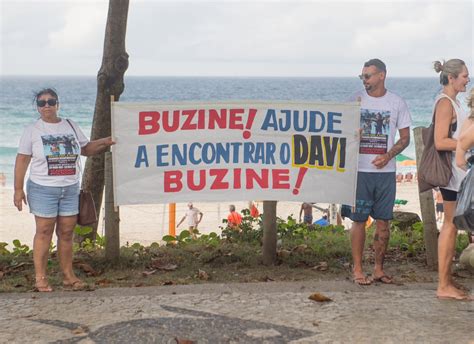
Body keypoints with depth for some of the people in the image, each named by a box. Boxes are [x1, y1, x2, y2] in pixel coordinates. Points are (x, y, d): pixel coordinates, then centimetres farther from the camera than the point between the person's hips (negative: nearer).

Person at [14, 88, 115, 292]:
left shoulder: (71, 126, 10)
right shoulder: (33, 130, 0)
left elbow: (86, 149, 19)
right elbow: (22, 160, -2)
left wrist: (104, 143, 1)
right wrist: (18, 189, -7)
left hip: (70, 189, 4)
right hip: (43, 189, -3)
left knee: (66, 232, 7)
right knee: (44, 232, -2)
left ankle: (68, 275, 15)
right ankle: (40, 277, 4)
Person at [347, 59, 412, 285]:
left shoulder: (397, 103, 4)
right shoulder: (356, 99, 5)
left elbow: (405, 138, 6)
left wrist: (388, 156, -10)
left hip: (385, 171, 1)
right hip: (359, 170, 0)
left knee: (383, 221, 4)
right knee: (359, 220, 0)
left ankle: (379, 268, 15)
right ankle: (357, 269, 9)